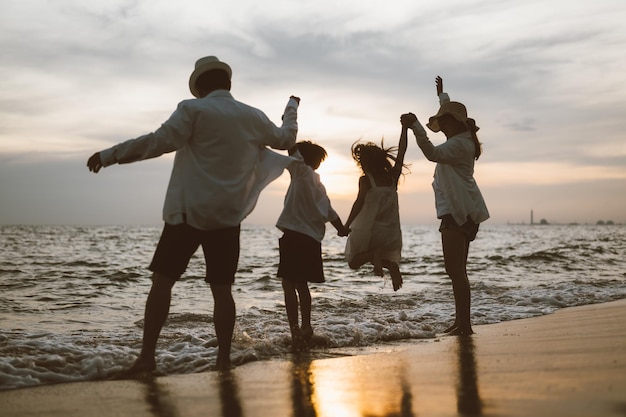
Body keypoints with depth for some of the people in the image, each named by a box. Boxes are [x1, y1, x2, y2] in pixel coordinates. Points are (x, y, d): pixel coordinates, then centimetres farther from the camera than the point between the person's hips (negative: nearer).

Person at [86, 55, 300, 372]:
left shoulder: (193, 110, -5)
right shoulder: (252, 117, 9)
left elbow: (158, 141, -15)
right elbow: (285, 139, 26)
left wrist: (109, 155, -9)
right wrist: (292, 108, 45)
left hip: (188, 212, -4)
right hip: (228, 216, 4)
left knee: (162, 281, 0)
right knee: (222, 289, 7)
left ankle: (147, 356, -3)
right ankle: (223, 358, 7)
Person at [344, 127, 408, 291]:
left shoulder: (365, 180, -7)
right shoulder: (392, 177, 5)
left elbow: (359, 203, -19)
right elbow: (401, 151, 12)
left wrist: (346, 225, -19)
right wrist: (404, 128, 18)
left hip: (368, 231, -4)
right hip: (391, 233, 4)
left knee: (353, 261, 14)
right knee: (390, 257, 26)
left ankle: (374, 254, -19)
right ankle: (391, 264, -13)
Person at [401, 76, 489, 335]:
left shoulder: (459, 144, -15)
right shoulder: (460, 139, 16)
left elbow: (433, 153, -34)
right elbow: (450, 111, 37)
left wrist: (415, 127, -45)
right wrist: (442, 94, 53)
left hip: (458, 212, -11)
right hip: (460, 211, 11)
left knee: (455, 270, -14)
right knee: (457, 270, 15)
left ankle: (465, 324, -16)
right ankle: (461, 321, 21)